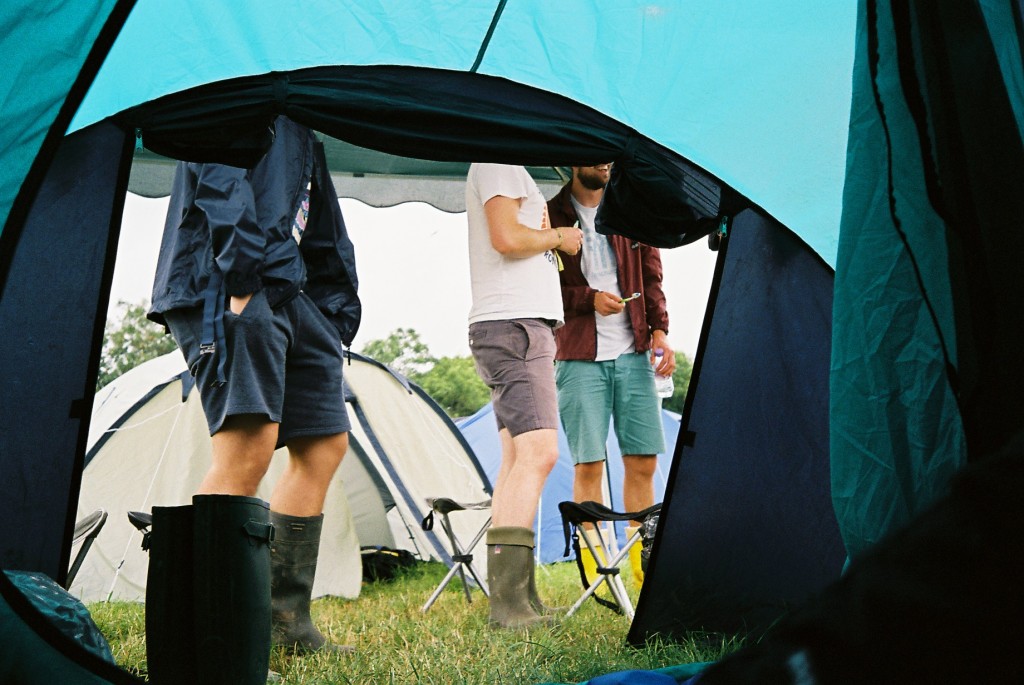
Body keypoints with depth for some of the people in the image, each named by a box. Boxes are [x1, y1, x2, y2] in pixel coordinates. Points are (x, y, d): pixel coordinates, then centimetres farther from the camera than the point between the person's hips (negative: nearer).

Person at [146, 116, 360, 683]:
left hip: (289, 291, 11)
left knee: (324, 444, 9)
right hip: (226, 284, -10)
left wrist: (336, 313, 19)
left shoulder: (301, 129, 28)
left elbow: (324, 228, 28)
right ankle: (198, 636, -22)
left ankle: (284, 622, 14)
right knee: (249, 442, -23)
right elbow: (219, 176, -14)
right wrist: (241, 274, -24)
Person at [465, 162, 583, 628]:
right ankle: (509, 600, -22)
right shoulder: (498, 162, -4)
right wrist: (558, 237, -3)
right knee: (537, 453, -19)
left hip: (527, 326, 11)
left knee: (518, 460, 6)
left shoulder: (511, 169, 27)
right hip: (513, 326, -11)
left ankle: (514, 599, 7)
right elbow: (506, 238, -18)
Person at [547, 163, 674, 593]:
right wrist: (589, 299, -13)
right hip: (580, 357, -3)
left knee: (643, 460, 3)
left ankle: (642, 563, 14)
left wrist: (659, 331, 1)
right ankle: (594, 566, 4)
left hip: (632, 352, 4)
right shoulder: (552, 215, 1)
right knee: (589, 463, -4)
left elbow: (650, 276, 14)